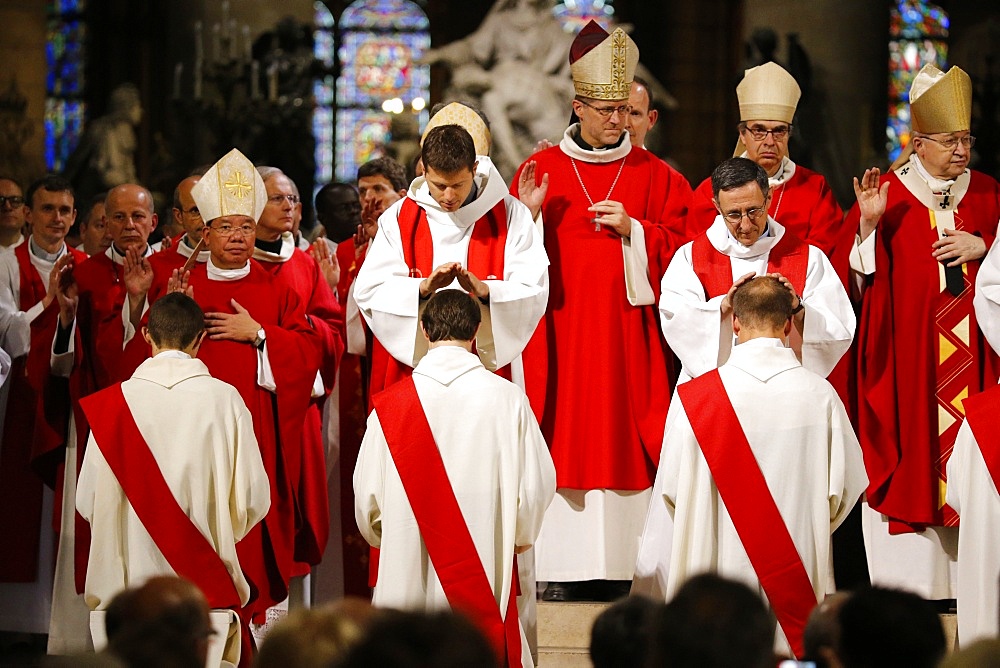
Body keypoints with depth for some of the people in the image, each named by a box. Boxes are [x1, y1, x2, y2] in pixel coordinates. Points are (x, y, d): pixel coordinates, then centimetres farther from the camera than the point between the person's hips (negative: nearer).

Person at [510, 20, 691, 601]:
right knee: (566, 442, -4)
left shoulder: (654, 177, 8)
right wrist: (526, 218, -14)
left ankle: (620, 573, 1)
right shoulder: (541, 172, 7)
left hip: (627, 335, 0)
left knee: (622, 441, -3)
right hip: (559, 334, 0)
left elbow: (680, 247, 4)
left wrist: (634, 231, -9)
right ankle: (564, 578, -2)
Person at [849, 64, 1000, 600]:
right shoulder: (887, 192, 0)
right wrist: (869, 223, -20)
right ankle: (910, 572, 1)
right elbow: (858, 269, -4)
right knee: (908, 452, -4)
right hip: (905, 352, -2)